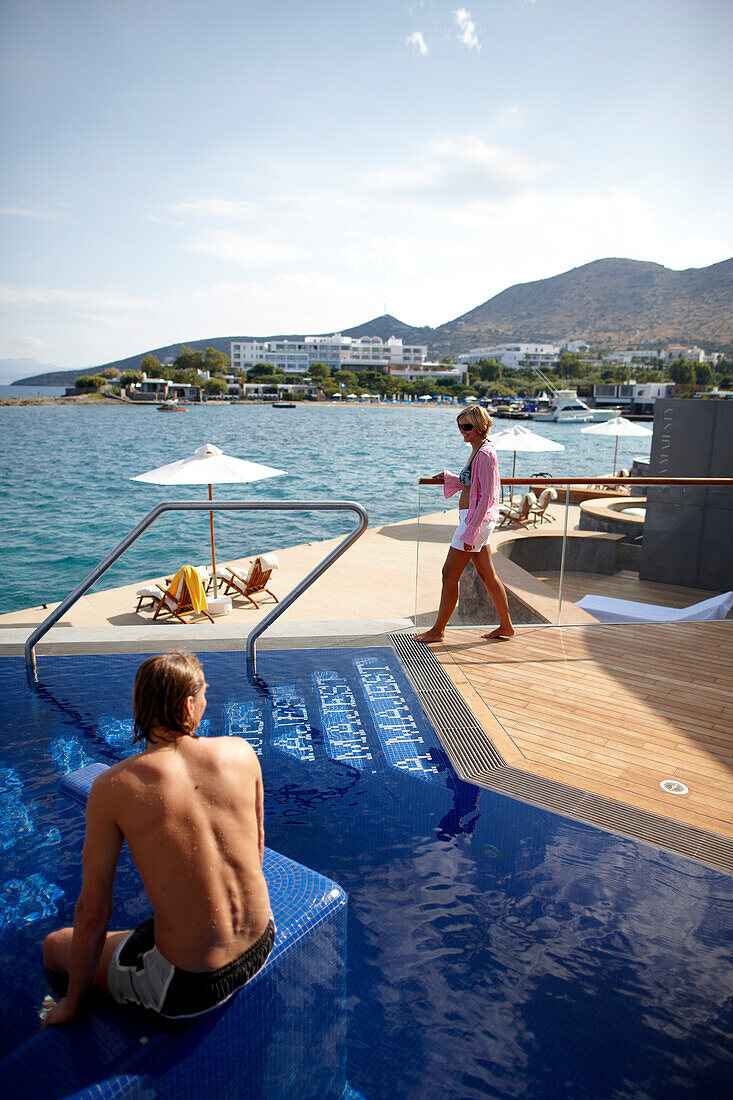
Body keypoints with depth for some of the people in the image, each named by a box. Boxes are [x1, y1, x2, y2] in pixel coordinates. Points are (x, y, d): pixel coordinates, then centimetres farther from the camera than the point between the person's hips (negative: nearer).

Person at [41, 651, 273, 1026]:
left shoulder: (113, 787, -17)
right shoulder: (241, 752, -8)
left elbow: (93, 910, -10)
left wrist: (71, 1003, 8)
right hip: (261, 946, 5)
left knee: (54, 946, 22)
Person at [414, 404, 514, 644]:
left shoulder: (485, 454, -18)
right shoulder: (477, 451, 12)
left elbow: (486, 497, -21)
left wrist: (470, 532, -22)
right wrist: (448, 478, 15)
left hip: (476, 519, -10)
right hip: (474, 519, 10)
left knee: (450, 575, -2)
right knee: (487, 574, 15)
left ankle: (438, 630, 9)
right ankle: (506, 626, 24)